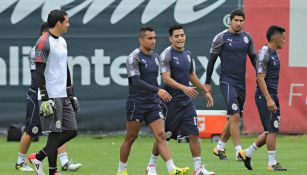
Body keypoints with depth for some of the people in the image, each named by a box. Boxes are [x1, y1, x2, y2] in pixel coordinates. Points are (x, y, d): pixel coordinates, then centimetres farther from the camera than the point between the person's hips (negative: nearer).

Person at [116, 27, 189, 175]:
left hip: (153, 104, 6)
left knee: (161, 135, -7)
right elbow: (136, 81, -24)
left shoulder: (155, 56, 11)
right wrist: (157, 90, -31)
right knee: (130, 138, 4)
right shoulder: (134, 57, -12)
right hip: (136, 103, -5)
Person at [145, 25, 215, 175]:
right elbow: (166, 78, -21)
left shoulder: (187, 54, 11)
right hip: (170, 102, -5)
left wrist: (205, 91, 27)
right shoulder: (167, 54, -11)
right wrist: (184, 88, -33)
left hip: (187, 101, 6)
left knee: (194, 134, -4)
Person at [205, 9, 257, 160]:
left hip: (241, 83, 6)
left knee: (234, 118, 11)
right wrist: (207, 83, 0)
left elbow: (253, 58, 16)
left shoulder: (247, 37, 8)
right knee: (235, 116, -16)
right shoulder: (221, 37, -6)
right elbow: (212, 60, -1)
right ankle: (239, 152, -15)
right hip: (227, 81, -6)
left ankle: (219, 147, 25)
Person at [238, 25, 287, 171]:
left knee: (271, 131, 11)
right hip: (264, 96, -10)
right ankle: (272, 163, -1)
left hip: (273, 96, 10)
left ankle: (247, 153, 21)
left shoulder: (274, 54, 16)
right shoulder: (264, 53, -14)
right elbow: (260, 78, -19)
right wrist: (268, 99, -24)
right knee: (272, 130, -8)